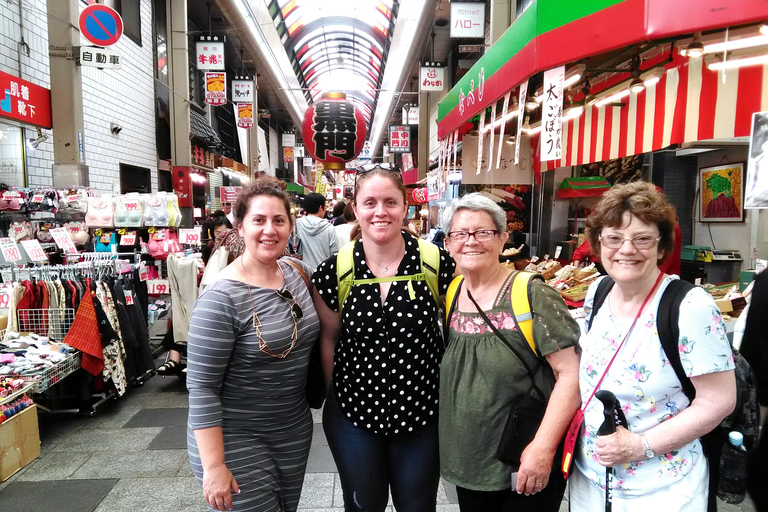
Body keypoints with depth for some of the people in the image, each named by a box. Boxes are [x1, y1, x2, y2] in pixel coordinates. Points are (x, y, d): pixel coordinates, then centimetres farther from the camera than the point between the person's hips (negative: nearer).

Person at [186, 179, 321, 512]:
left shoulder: (298, 272, -2)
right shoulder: (221, 299, -22)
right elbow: (201, 388, -19)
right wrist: (213, 467, -19)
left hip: (295, 432, 7)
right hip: (236, 442, -6)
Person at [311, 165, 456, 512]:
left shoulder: (437, 263, -12)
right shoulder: (336, 271, -9)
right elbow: (329, 338, 3)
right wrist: (335, 395, 4)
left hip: (422, 414, -1)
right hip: (353, 415, 1)